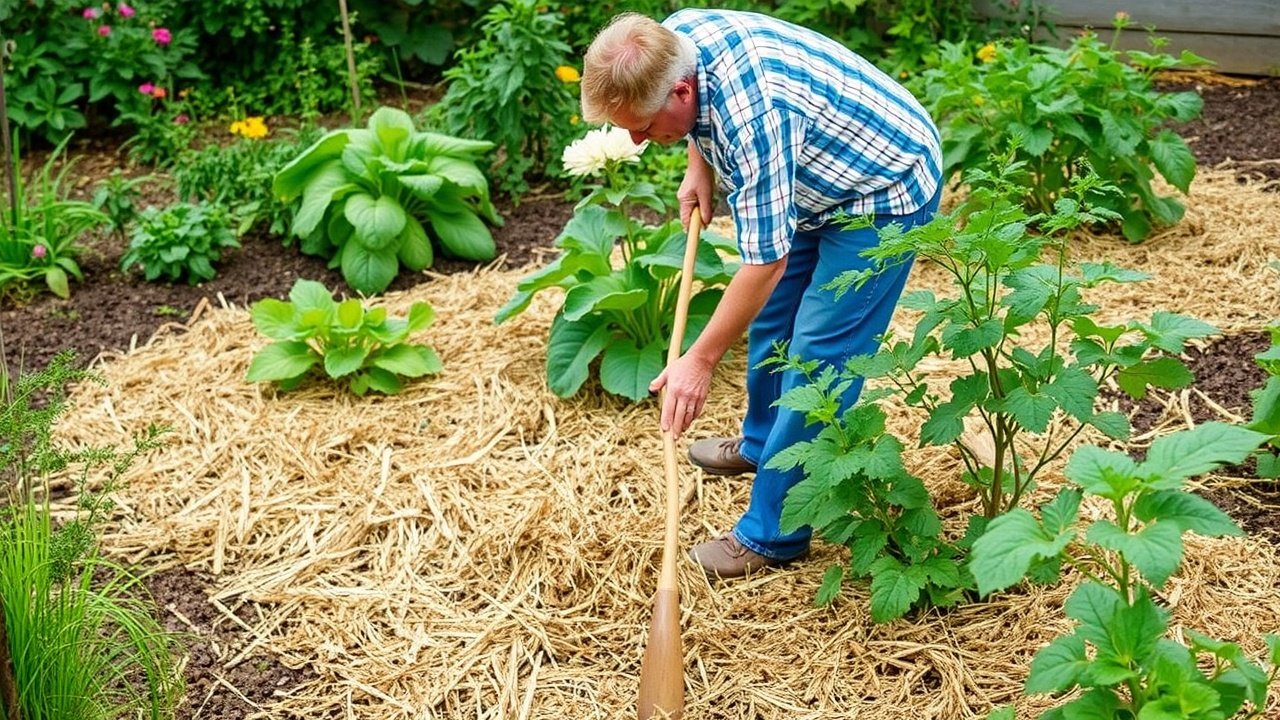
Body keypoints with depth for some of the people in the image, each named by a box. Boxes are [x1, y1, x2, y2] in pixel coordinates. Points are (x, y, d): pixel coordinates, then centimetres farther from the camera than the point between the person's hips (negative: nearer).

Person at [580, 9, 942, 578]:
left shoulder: (754, 114, -40)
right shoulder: (672, 41, -15)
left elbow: (764, 261, -33)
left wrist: (700, 360, -26)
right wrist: (698, 170, -1)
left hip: (884, 193, -9)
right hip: (814, 181, 9)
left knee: (816, 357, -10)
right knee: (773, 317, 20)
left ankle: (770, 537, -3)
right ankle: (762, 443, 43)